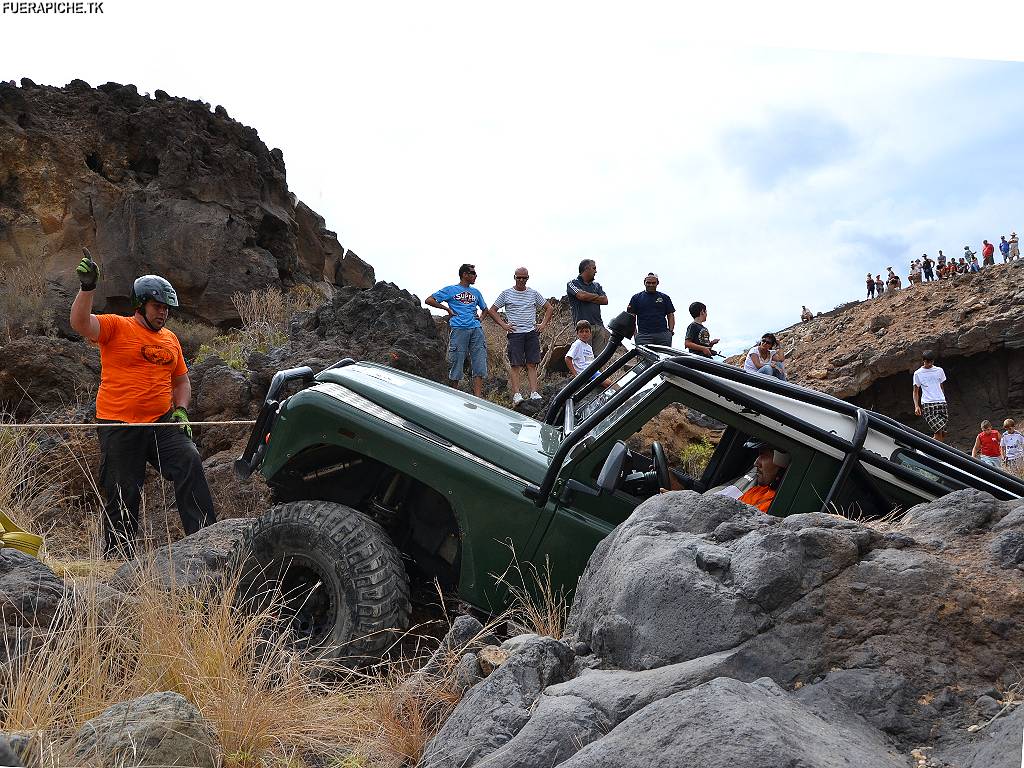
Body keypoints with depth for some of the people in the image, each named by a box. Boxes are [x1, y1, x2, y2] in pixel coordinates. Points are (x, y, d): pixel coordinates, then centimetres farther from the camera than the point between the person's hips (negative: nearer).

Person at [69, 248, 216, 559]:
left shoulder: (170, 339, 16)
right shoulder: (116, 327, 0)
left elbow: (182, 381, 23)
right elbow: (80, 323, -19)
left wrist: (180, 410, 6)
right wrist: (87, 288, -31)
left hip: (161, 424, 4)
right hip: (119, 427, -4)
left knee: (190, 461, -18)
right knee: (123, 498, 1)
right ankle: (117, 559, 16)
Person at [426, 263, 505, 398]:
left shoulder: (476, 292, 22)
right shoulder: (451, 290, 8)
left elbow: (485, 309, 33)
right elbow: (429, 300, 5)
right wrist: (447, 309, 1)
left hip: (476, 330, 4)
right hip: (459, 330, -4)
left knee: (479, 366, -4)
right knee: (456, 363, -3)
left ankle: (478, 399, -4)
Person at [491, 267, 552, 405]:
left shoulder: (534, 294, 12)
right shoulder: (506, 293, 6)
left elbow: (548, 308, 20)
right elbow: (492, 310, 9)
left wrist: (543, 324, 8)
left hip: (532, 333, 2)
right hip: (515, 333, -2)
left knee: (532, 364, -2)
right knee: (515, 365, -8)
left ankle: (534, 393, -6)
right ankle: (516, 394, -12)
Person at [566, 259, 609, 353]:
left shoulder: (597, 285, 24)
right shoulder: (572, 284, 8)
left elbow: (605, 300, 10)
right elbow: (581, 295, -11)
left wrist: (588, 298, 2)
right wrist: (596, 296, 6)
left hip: (598, 325, 5)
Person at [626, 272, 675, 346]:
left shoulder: (664, 297, 19)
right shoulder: (637, 298, 14)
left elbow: (670, 315, 18)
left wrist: (671, 331, 3)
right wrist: (635, 333, -3)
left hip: (663, 334, 2)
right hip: (643, 335, -2)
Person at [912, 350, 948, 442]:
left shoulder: (939, 371, 13)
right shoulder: (918, 373, 4)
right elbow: (916, 391, 7)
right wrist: (916, 406, -5)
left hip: (941, 403, 4)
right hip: (928, 405, -4)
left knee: (943, 433, -1)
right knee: (938, 431, -17)